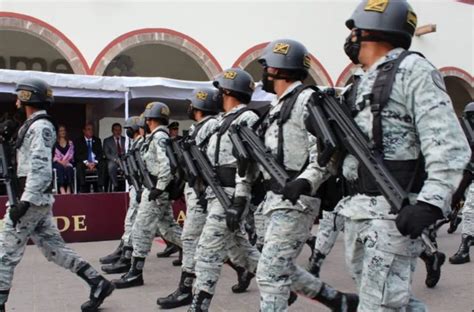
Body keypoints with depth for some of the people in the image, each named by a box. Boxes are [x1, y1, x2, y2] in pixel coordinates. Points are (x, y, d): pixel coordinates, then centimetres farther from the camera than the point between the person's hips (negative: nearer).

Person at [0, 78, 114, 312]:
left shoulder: (40, 126, -11)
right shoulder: (33, 125, 18)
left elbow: (40, 167, -21)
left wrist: (25, 201, -25)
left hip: (32, 199, -9)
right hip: (37, 200, 9)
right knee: (54, 247, 10)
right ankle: (97, 283, 12)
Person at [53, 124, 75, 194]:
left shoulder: (70, 143, 21)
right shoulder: (55, 143, 14)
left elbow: (71, 154, 8)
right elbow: (54, 155, 2)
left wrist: (66, 161, -10)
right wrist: (60, 161, -14)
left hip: (68, 162, 1)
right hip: (58, 162, -1)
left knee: (69, 168, -35)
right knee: (60, 168, -37)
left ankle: (68, 189, -41)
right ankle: (62, 189, -47)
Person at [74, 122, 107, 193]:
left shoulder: (97, 140, 16)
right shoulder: (78, 141, 9)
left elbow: (100, 153, 6)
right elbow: (77, 155, -3)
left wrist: (95, 162, -13)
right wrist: (86, 162, -18)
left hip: (95, 163, 2)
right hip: (84, 163, -1)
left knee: (103, 164, -29)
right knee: (79, 166, -34)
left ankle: (100, 187, -30)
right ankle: (83, 188, -32)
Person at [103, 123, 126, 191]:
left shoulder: (125, 139, 20)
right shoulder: (107, 140, 14)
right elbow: (106, 153, 3)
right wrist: (115, 159, -13)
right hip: (113, 160, -1)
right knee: (111, 166, -37)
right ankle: (115, 186, -29)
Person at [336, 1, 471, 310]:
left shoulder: (413, 70, -7)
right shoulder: (366, 82, 19)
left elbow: (449, 145, -16)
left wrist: (430, 203, -26)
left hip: (394, 214, -9)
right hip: (358, 211, 9)